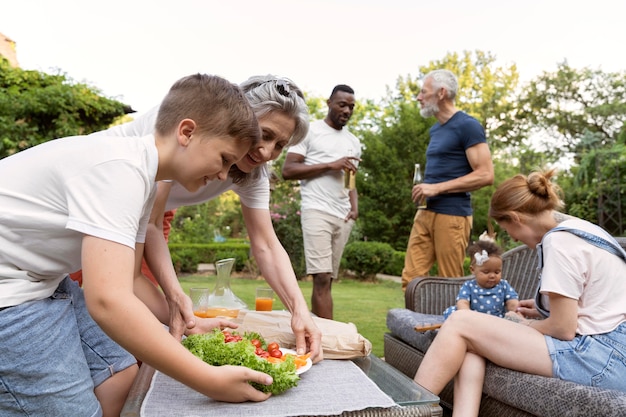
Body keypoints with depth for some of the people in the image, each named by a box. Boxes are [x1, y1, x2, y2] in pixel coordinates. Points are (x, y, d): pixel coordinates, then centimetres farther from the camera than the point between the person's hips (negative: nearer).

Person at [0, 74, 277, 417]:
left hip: (38, 280, 9)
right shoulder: (119, 168, -26)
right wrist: (210, 382, -29)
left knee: (119, 375, 10)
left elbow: (120, 288, 6)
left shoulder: (139, 175, 4)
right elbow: (108, 301, -34)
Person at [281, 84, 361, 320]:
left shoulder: (353, 142, 21)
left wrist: (355, 207, 3)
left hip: (343, 217, 6)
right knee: (322, 278, -12)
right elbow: (288, 171, -5)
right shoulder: (310, 131, 4)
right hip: (317, 211, -6)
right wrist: (330, 165, -10)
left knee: (327, 279, 4)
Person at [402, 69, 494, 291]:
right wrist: (425, 187, 10)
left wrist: (436, 188, -17)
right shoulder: (435, 129, 18)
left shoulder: (467, 125, -8)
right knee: (411, 279, 5)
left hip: (452, 214, -8)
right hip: (426, 212, 8)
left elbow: (485, 175, -15)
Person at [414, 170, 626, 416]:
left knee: (460, 323, -10)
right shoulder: (578, 228, 15)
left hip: (602, 354, -10)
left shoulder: (559, 240, -15)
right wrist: (543, 309, 19)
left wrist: (520, 324, 4)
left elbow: (563, 329, -14)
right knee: (472, 341, 1)